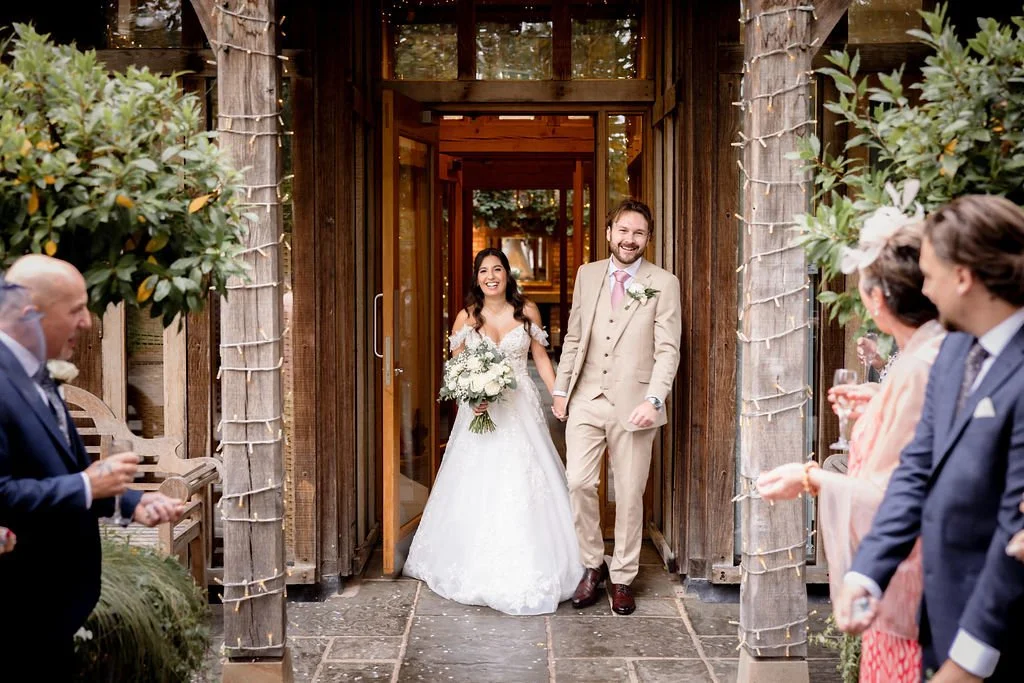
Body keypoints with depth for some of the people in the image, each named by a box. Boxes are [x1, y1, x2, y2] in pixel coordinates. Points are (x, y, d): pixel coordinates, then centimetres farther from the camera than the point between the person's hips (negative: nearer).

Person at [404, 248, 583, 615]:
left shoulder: (527, 311, 2)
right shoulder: (466, 317, 1)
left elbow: (541, 358, 7)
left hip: (521, 409, 0)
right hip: (480, 410, 0)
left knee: (525, 486, -2)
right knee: (477, 488, 0)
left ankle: (527, 570, 10)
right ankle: (478, 571, 13)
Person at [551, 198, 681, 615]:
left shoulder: (664, 283, -1)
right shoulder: (587, 275, 10)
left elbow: (668, 350, -5)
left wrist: (654, 400, -16)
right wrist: (561, 389, 10)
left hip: (633, 404, -2)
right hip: (586, 399, 3)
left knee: (629, 495, 5)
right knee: (579, 484, -4)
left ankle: (622, 578, 20)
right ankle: (593, 565, 16)